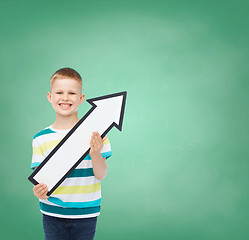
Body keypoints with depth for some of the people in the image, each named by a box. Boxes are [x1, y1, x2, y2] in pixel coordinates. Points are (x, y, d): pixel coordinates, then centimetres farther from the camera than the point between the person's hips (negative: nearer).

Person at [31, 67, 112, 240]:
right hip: (52, 214, 1)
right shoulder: (41, 139, -1)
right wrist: (39, 190, -22)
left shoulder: (94, 132, -6)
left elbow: (101, 175, -7)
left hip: (85, 213, -1)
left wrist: (95, 153, -27)